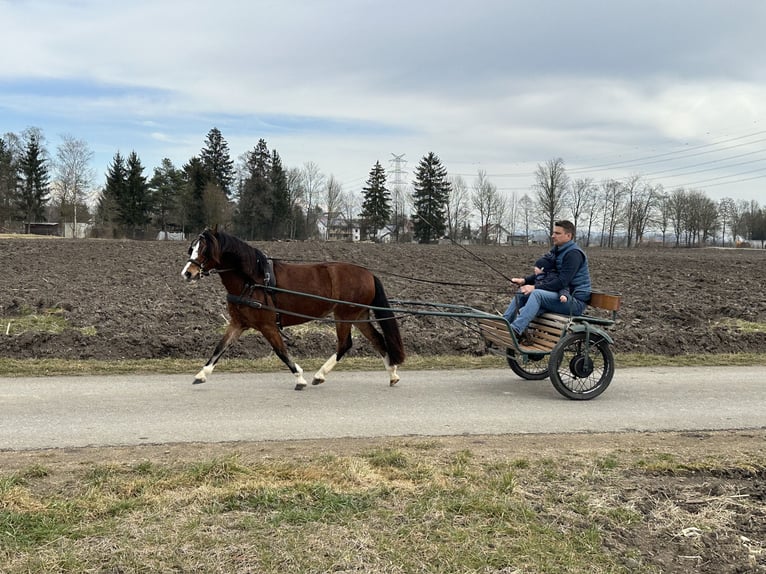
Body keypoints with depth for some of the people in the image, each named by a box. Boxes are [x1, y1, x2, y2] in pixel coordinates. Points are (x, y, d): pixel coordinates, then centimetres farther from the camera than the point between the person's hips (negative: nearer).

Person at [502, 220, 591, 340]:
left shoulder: (573, 254, -15)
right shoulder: (557, 250, 14)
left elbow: (562, 282, -23)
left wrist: (535, 287, -23)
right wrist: (524, 280, 4)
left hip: (576, 302, -10)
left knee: (537, 294, -31)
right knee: (521, 294, 1)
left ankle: (516, 330, -41)